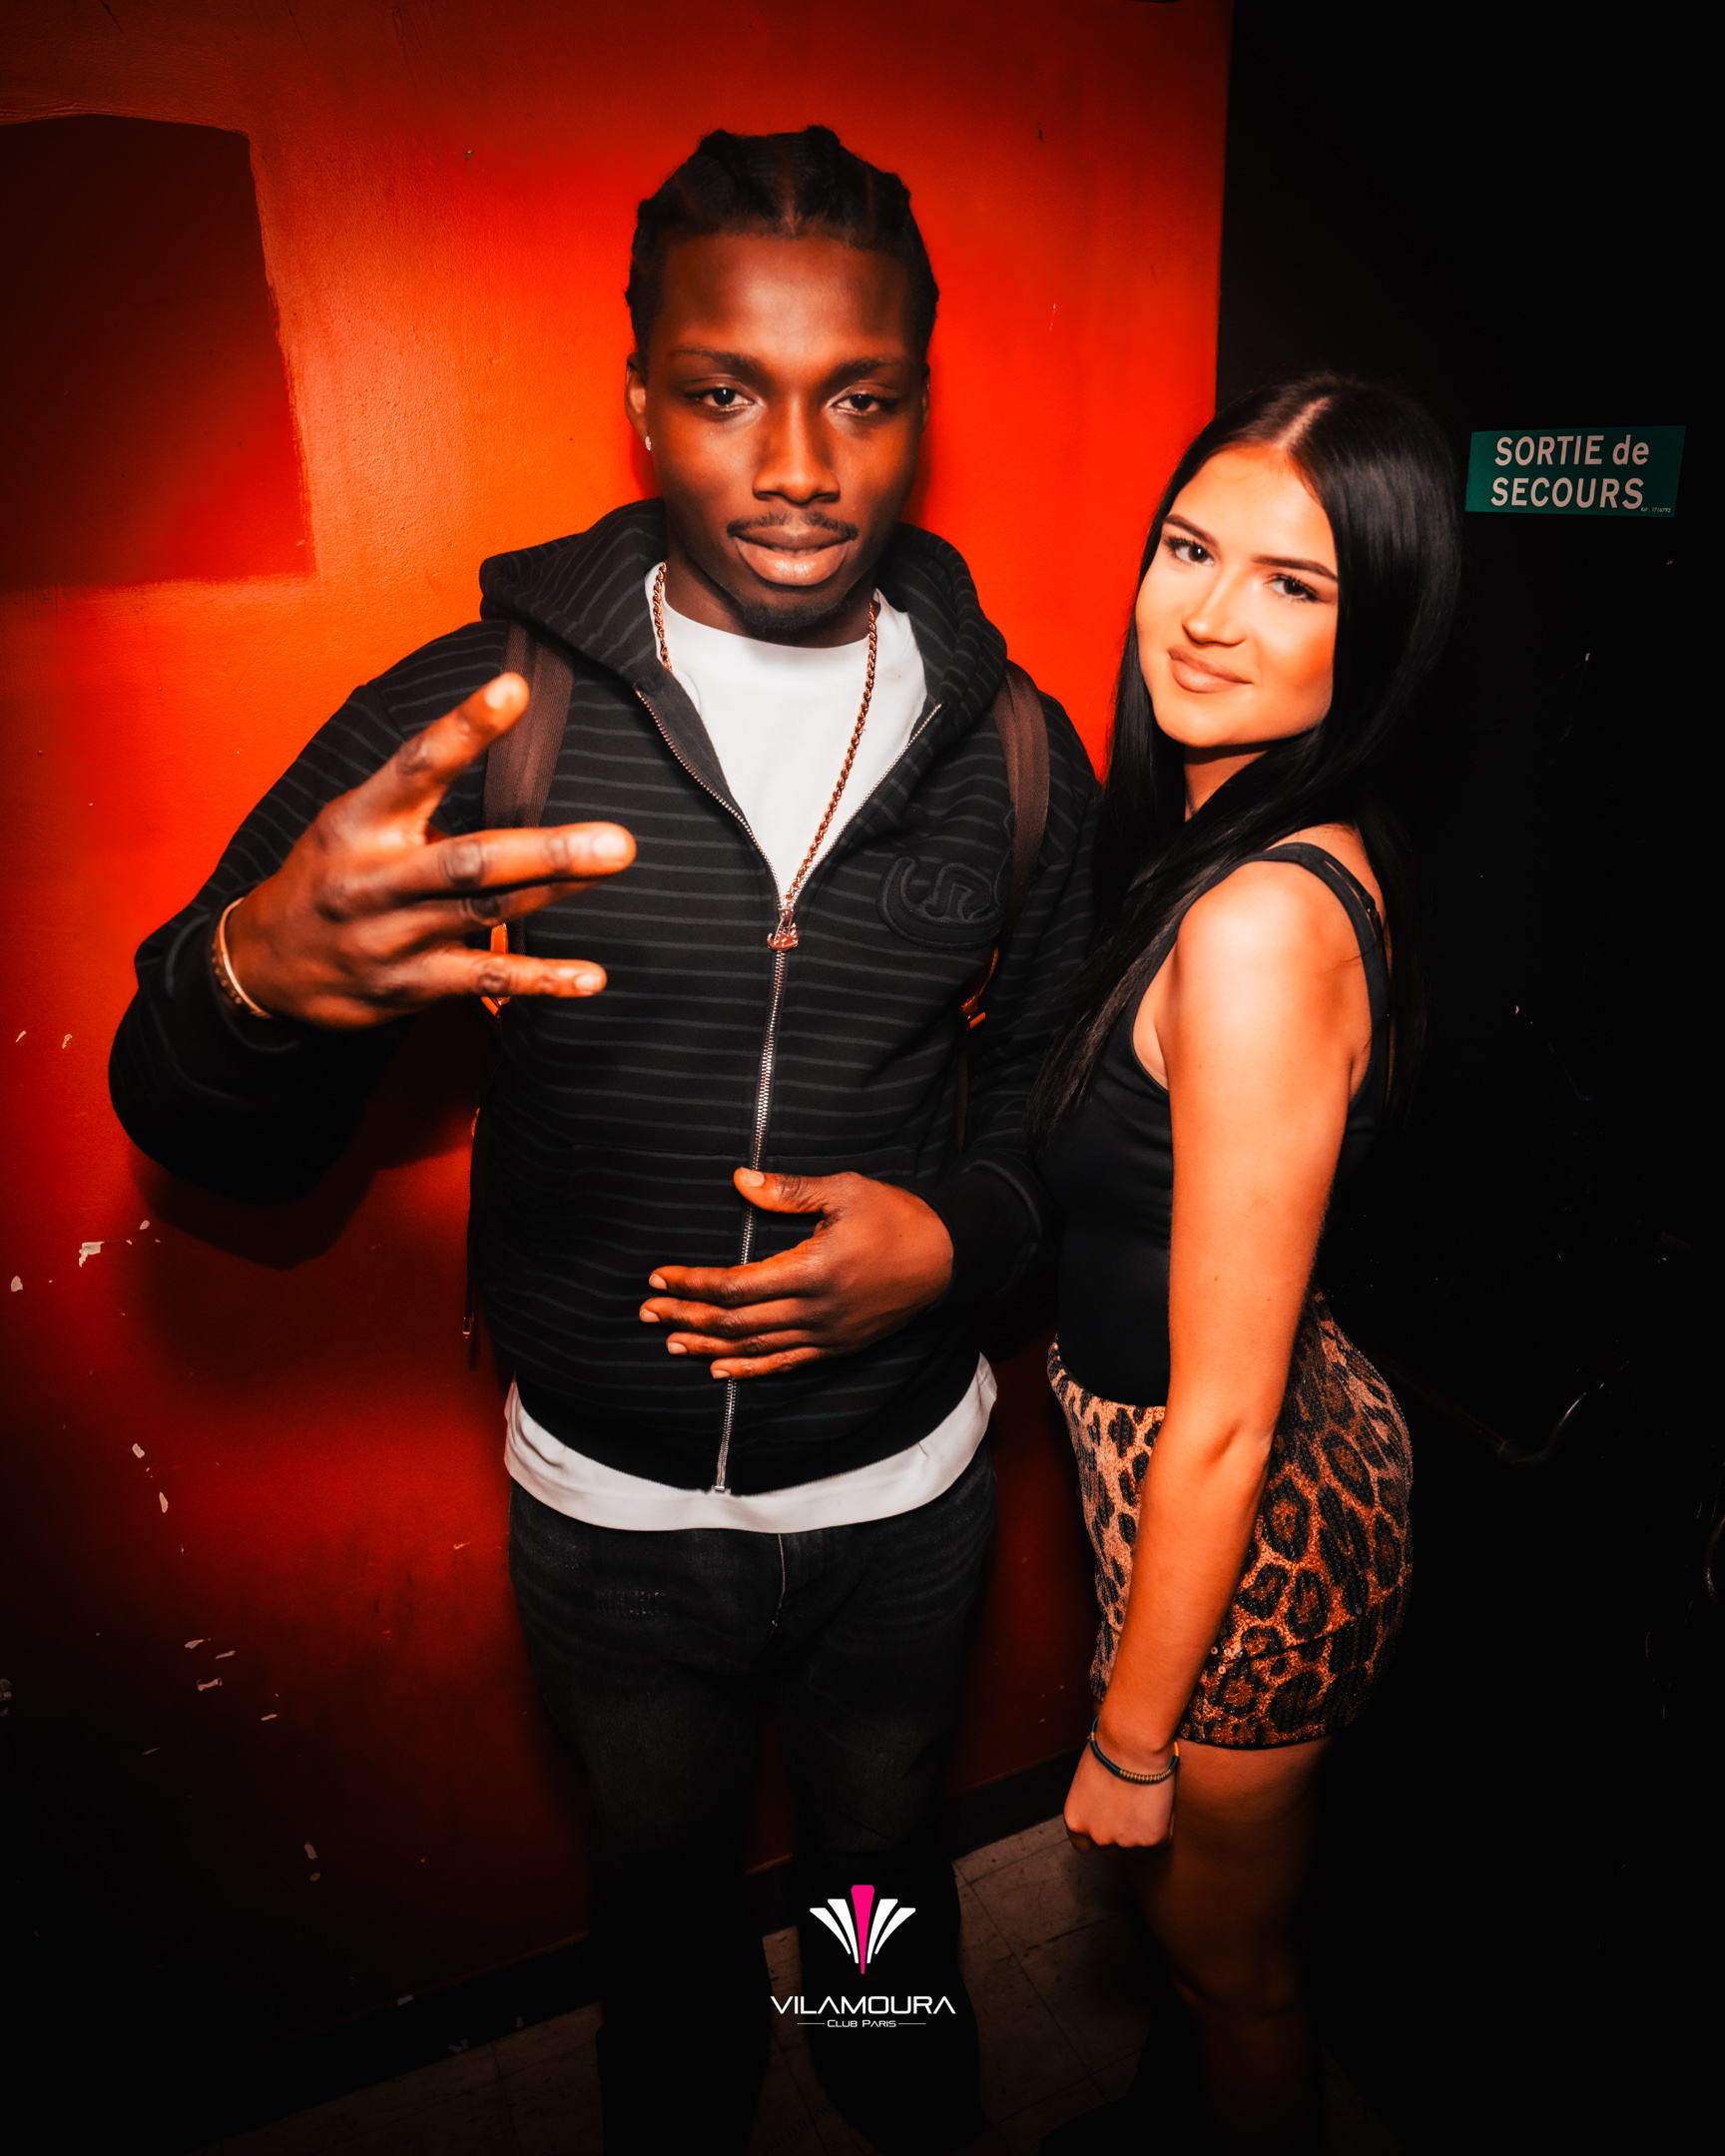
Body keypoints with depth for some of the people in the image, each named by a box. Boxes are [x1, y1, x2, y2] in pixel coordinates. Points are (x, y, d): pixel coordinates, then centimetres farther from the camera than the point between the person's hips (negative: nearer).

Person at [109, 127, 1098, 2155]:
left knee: (881, 1864, 27)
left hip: (904, 1491, 1)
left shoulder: (1011, 748, -8)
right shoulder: (482, 715, -15)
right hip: (606, 1508, 0)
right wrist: (255, 980, -39)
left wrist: (956, 1234, -19)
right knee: (659, 1877, 26)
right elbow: (206, 1140, -16)